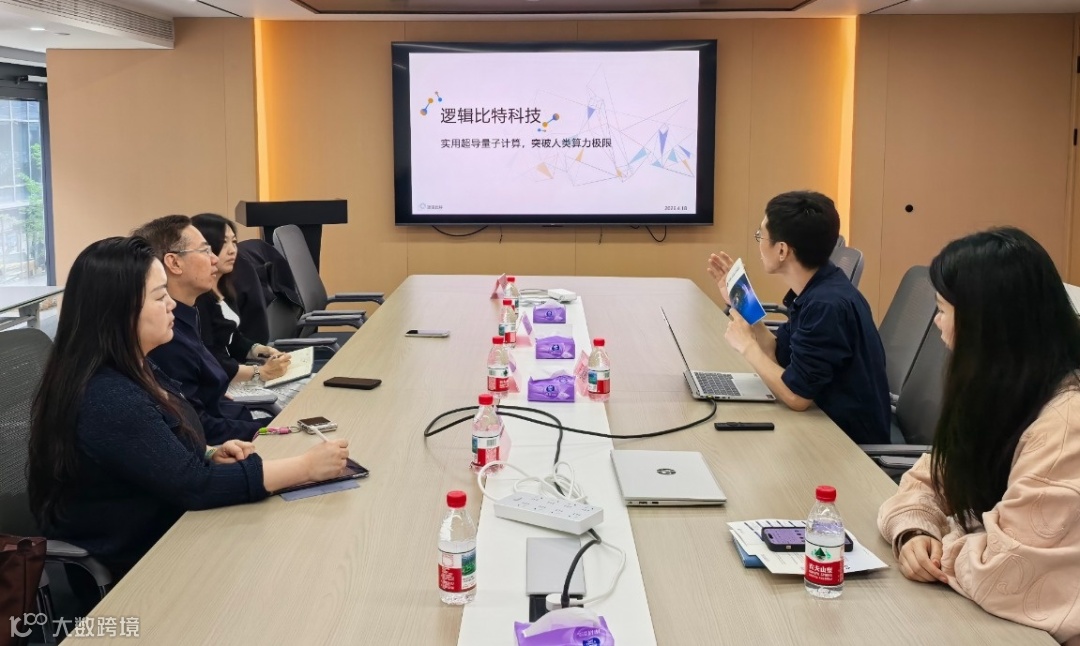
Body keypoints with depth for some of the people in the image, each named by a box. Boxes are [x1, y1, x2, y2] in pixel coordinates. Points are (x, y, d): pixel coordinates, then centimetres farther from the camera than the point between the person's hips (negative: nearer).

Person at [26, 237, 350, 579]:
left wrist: (211, 456, -2)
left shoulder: (131, 370, 3)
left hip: (160, 533, 9)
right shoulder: (108, 401, -28)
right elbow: (194, 487, -26)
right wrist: (307, 466, -22)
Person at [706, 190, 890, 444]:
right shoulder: (815, 290, 1)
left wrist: (746, 345, -13)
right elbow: (778, 355, 10)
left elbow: (796, 396, -25)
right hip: (830, 424, 7)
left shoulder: (827, 305, -27)